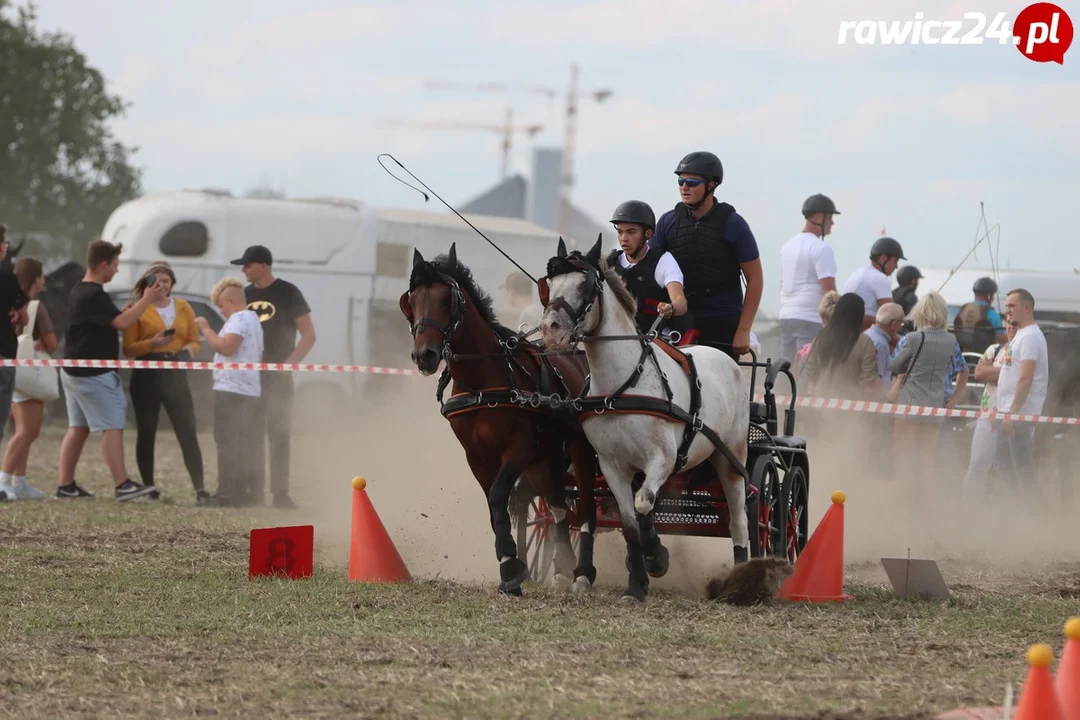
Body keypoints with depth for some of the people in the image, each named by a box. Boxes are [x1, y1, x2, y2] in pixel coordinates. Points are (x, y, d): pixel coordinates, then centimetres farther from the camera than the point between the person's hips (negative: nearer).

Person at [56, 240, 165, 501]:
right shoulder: (95, 295, -19)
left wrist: (126, 310, 13)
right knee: (112, 427, -9)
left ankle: (66, 485, 11)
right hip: (94, 374, -10)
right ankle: (122, 486, -12)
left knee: (78, 428, 12)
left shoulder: (79, 291, 14)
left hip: (74, 371, 10)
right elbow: (122, 322, -25)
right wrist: (147, 300, -17)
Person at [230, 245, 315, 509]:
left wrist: (288, 364, -16)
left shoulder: (287, 293, -4)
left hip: (277, 377, -5)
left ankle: (280, 494, -5)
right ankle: (253, 494, 10)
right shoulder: (245, 295, 11)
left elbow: (308, 335, -6)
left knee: (279, 436, -6)